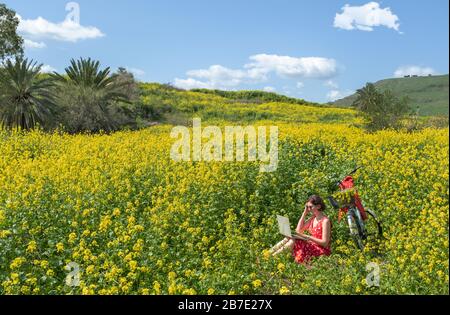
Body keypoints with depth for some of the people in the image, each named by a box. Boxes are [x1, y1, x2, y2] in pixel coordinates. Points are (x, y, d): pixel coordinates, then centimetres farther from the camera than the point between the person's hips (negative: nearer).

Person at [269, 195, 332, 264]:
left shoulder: (325, 221, -13)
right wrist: (304, 213, 5)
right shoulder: (313, 218, 13)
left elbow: (325, 243, -17)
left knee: (293, 241, -27)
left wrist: (307, 237, -24)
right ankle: (270, 253, -21)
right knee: (290, 237, -13)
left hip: (322, 250, -8)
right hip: (312, 246, 8)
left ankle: (274, 255, -26)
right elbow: (299, 230, 9)